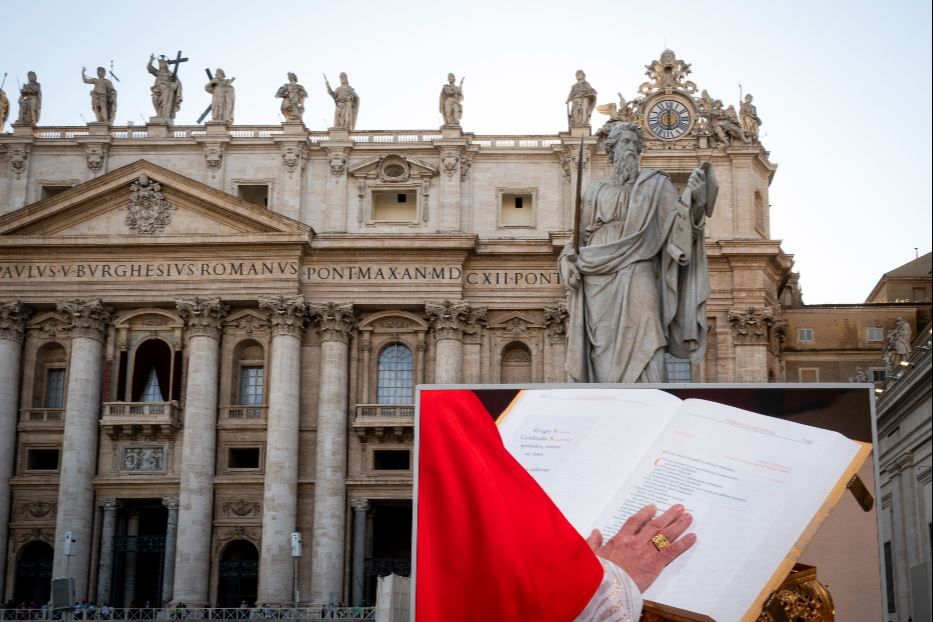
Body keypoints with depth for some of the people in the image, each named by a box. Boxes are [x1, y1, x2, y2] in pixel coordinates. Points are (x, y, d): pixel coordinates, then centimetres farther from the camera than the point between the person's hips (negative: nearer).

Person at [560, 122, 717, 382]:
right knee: (603, 352, -1)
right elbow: (578, 236, 19)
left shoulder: (654, 184, 11)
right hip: (598, 283, 3)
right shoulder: (595, 191, 18)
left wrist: (690, 196, -18)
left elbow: (679, 221, 1)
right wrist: (569, 262, 0)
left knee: (642, 347, -15)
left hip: (636, 276, -3)